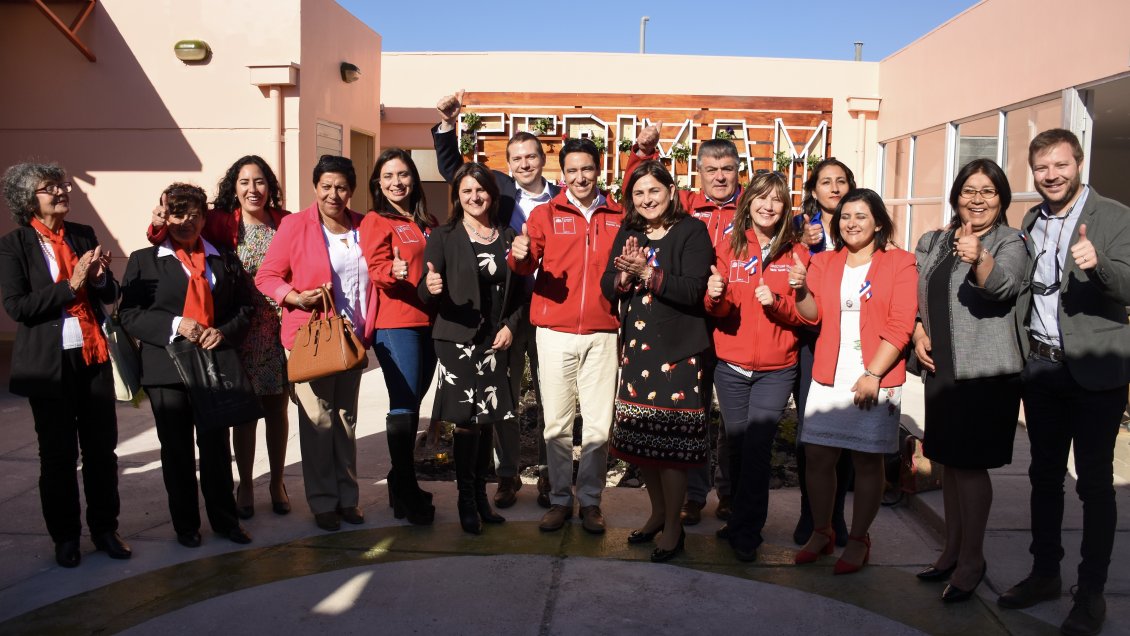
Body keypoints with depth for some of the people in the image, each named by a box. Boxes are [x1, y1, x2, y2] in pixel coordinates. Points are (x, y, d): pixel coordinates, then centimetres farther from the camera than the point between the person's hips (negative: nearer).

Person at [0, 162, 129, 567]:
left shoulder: (84, 235, 7)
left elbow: (110, 295, 10)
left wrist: (100, 276, -11)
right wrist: (71, 284, -18)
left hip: (93, 356, 3)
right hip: (48, 363, -3)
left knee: (102, 447, 8)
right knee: (58, 454, 8)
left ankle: (105, 528, 22)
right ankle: (65, 537, 23)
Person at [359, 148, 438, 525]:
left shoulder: (428, 223, 17)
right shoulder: (375, 222, 0)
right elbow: (376, 269, -12)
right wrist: (393, 271, -31)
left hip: (427, 321, 6)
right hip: (395, 323, -6)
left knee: (412, 402, 10)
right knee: (404, 404, -8)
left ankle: (402, 481, 22)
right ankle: (406, 494, 1)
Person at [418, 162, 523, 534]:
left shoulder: (507, 237, 10)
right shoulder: (443, 237, 0)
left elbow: (518, 290, 14)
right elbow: (427, 294, -5)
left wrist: (511, 325, 0)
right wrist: (431, 288, -27)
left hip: (495, 341, 4)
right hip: (458, 340, -3)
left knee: (488, 419, 7)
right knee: (467, 420, -5)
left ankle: (481, 495, 20)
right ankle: (466, 501, 8)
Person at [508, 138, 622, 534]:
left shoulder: (618, 217, 9)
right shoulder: (545, 214, 6)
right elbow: (526, 267, -7)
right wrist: (520, 256, -30)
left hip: (602, 334, 1)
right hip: (555, 333, 0)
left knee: (598, 424, 3)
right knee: (557, 423, 4)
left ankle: (591, 501, 18)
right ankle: (560, 499, 18)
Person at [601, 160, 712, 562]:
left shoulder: (692, 232, -6)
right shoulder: (627, 233, 11)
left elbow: (693, 290, -16)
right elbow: (608, 287, 5)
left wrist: (647, 273, -22)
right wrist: (624, 276, -15)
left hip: (677, 351, -6)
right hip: (635, 348, 6)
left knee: (671, 440, -3)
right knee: (638, 437, 12)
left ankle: (673, 526, 14)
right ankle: (657, 511, 31)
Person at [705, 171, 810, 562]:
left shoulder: (796, 253, 2)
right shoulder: (729, 247, 4)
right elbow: (719, 311, 0)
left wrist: (776, 302, -19)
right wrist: (715, 298, -23)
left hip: (775, 370, -1)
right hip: (731, 366, 2)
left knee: (757, 449, -7)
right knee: (736, 446, 10)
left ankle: (744, 532, 4)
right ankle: (744, 520, 29)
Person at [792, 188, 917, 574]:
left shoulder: (900, 263, 0)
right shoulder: (824, 262, 13)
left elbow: (900, 326, -7)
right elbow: (812, 315, 8)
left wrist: (873, 375, -14)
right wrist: (801, 290, -12)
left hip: (876, 380, -3)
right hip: (828, 378, 4)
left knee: (868, 459, 3)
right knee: (818, 455, 3)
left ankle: (858, 540, 16)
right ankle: (821, 533, 19)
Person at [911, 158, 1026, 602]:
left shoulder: (1010, 243, -7)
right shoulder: (932, 243, 9)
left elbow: (1003, 286, -27)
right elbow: (913, 296, 13)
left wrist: (978, 259, -47)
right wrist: (918, 331, -4)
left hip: (986, 373, -6)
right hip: (941, 370, 6)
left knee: (969, 464, -1)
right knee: (949, 461, 14)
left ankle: (972, 558, 15)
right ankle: (952, 550, 28)